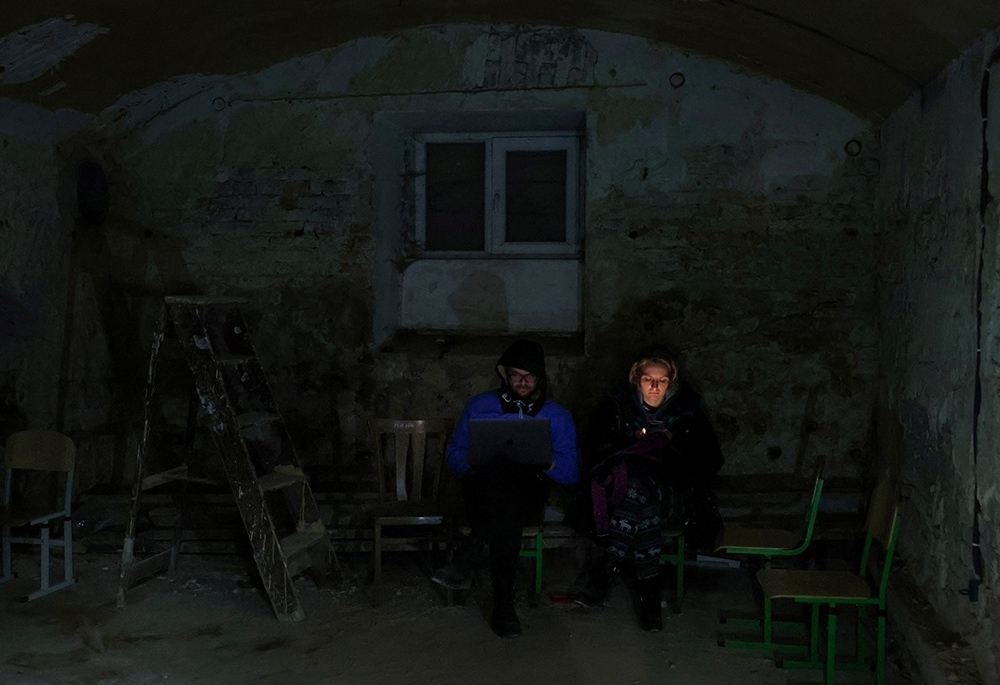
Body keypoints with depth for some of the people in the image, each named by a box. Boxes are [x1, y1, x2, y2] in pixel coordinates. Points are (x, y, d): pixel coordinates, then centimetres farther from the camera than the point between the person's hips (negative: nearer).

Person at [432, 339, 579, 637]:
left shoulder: (557, 416, 15)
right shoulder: (479, 406, 17)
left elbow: (571, 472, 9)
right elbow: (454, 455, 15)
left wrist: (547, 462, -14)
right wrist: (477, 460, -8)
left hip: (529, 494, 0)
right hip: (482, 495, 0)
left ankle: (466, 560, -34)